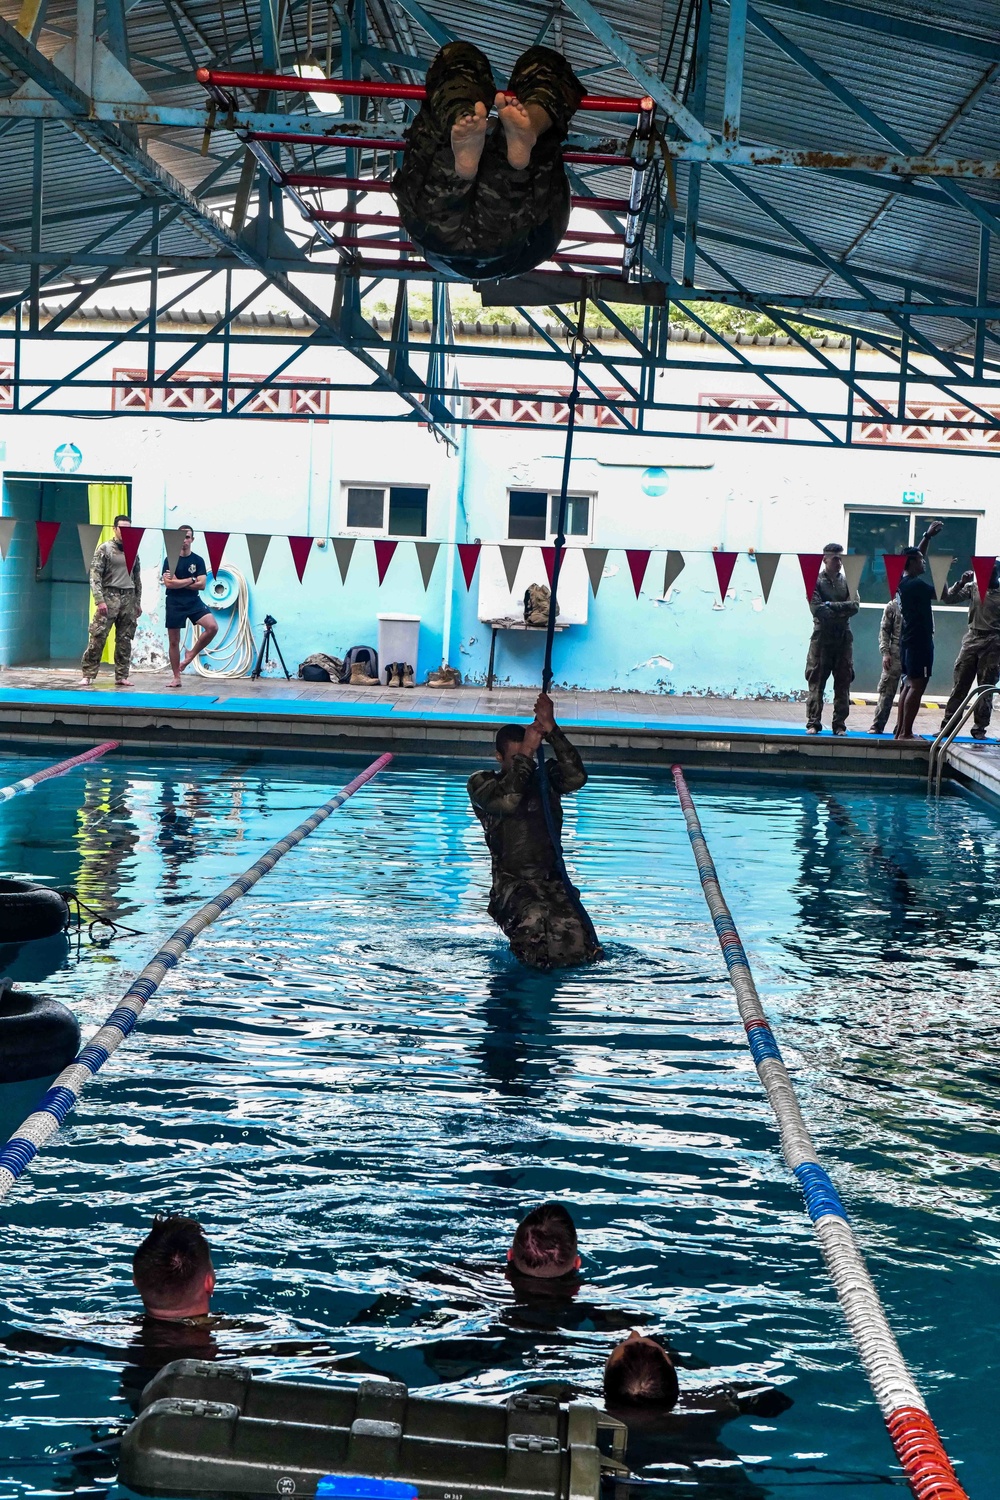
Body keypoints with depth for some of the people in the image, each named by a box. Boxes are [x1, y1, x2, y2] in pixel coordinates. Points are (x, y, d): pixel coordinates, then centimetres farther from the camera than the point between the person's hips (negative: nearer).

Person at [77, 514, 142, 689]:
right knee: (98, 636, -9)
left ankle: (121, 676, 9)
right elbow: (95, 576, -7)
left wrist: (138, 602, 14)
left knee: (124, 639, 5)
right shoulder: (105, 548, -2)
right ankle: (88, 675, -5)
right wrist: (100, 600, -16)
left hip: (129, 598, 4)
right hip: (110, 596, -4)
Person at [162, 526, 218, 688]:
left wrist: (178, 582, -10)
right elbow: (168, 583, -14)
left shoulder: (198, 560, 3)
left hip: (194, 601, 1)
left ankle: (191, 654, 1)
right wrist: (191, 580, -9)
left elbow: (201, 584, -7)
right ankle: (176, 677, 14)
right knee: (173, 641, 3)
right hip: (174, 604, -1)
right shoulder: (170, 560, -2)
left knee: (213, 627, -21)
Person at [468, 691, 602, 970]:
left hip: (551, 880, 3)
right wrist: (525, 753, -14)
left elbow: (576, 777, -9)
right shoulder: (481, 783, 6)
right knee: (534, 919, -36)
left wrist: (551, 730, -15)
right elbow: (507, 800, -17)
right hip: (511, 882, -3)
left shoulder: (545, 778, 14)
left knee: (579, 941, -25)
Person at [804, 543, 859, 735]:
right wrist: (842, 611, -9)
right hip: (822, 636, -3)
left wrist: (831, 606, -10)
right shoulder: (816, 581, 1)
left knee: (843, 682, 2)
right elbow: (817, 609, -10)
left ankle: (840, 724, 6)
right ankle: (813, 723, 0)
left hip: (844, 638, 3)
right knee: (816, 681, -3)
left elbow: (855, 606, -3)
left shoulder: (847, 581, 10)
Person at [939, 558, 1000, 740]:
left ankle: (979, 728, 7)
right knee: (960, 684, 1)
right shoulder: (973, 587, 6)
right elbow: (948, 598, 2)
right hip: (972, 638, 2)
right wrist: (961, 583, -12)